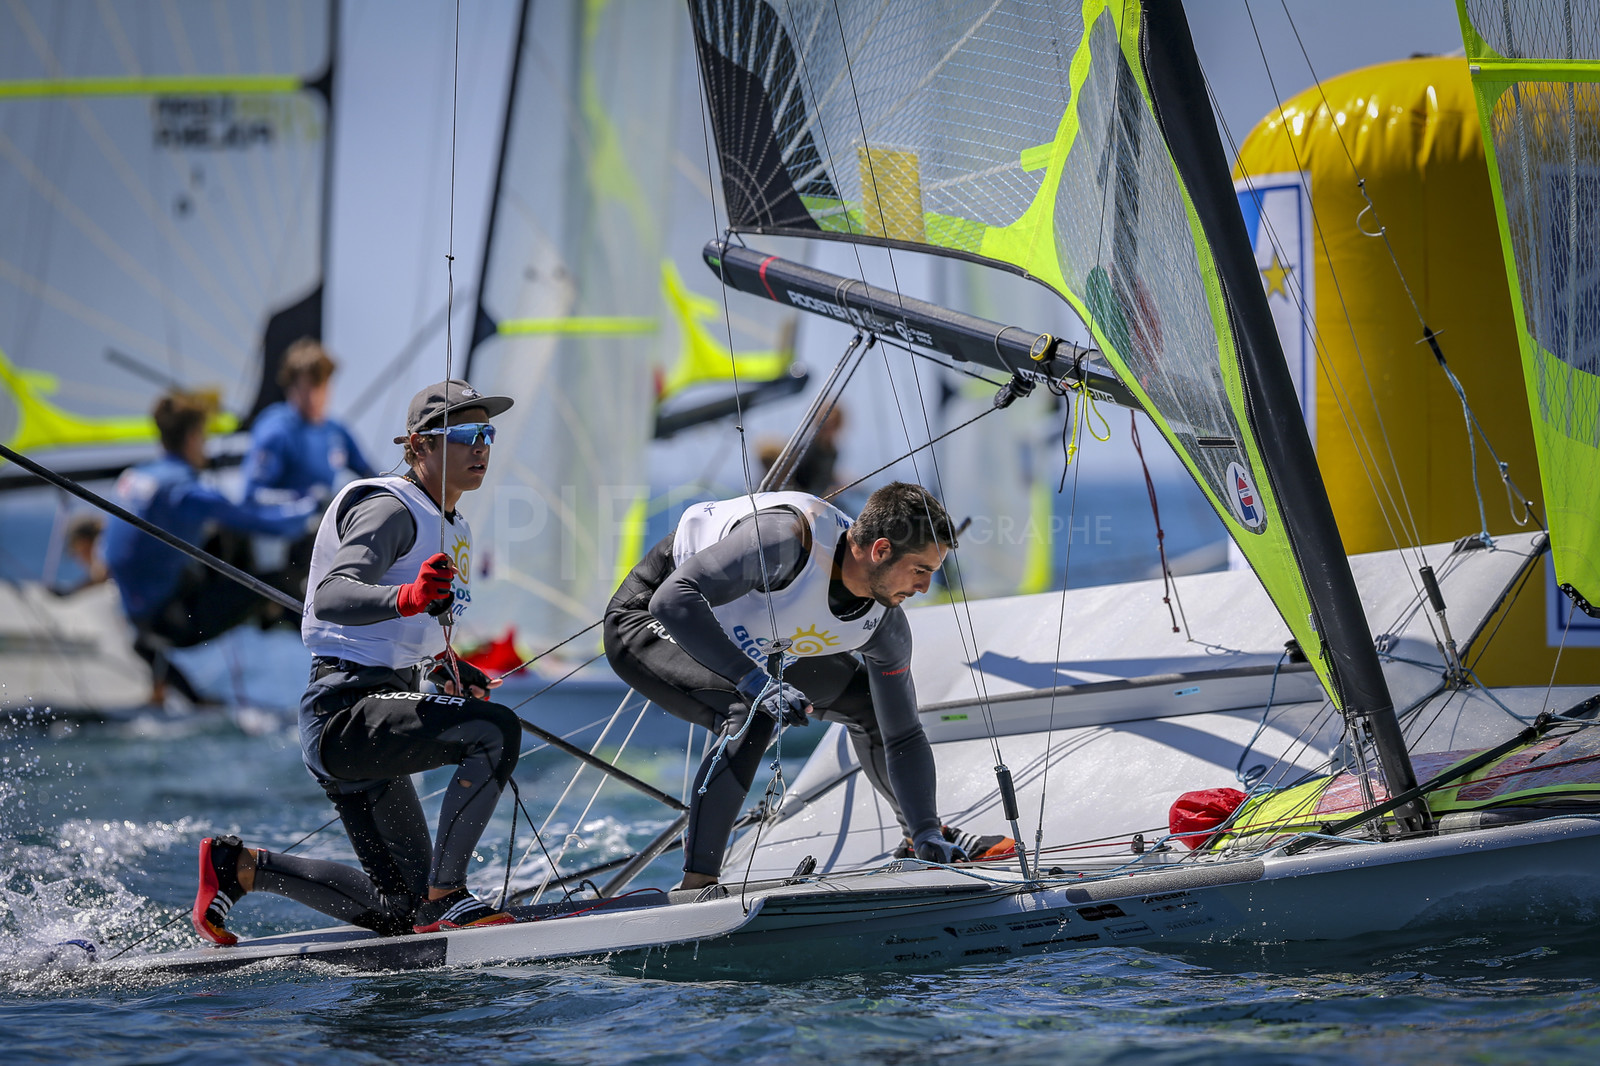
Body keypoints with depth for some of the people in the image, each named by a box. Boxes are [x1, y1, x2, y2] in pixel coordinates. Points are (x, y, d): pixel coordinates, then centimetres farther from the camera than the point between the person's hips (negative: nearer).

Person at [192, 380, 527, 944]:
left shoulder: (455, 530, 18)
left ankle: (236, 864, 20)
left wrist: (446, 666, 34)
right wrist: (405, 597, -45)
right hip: (343, 713, -10)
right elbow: (330, 596, -29)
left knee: (398, 911, 11)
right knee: (496, 730, -31)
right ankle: (446, 899, -24)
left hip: (377, 718, 10)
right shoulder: (391, 510, -12)